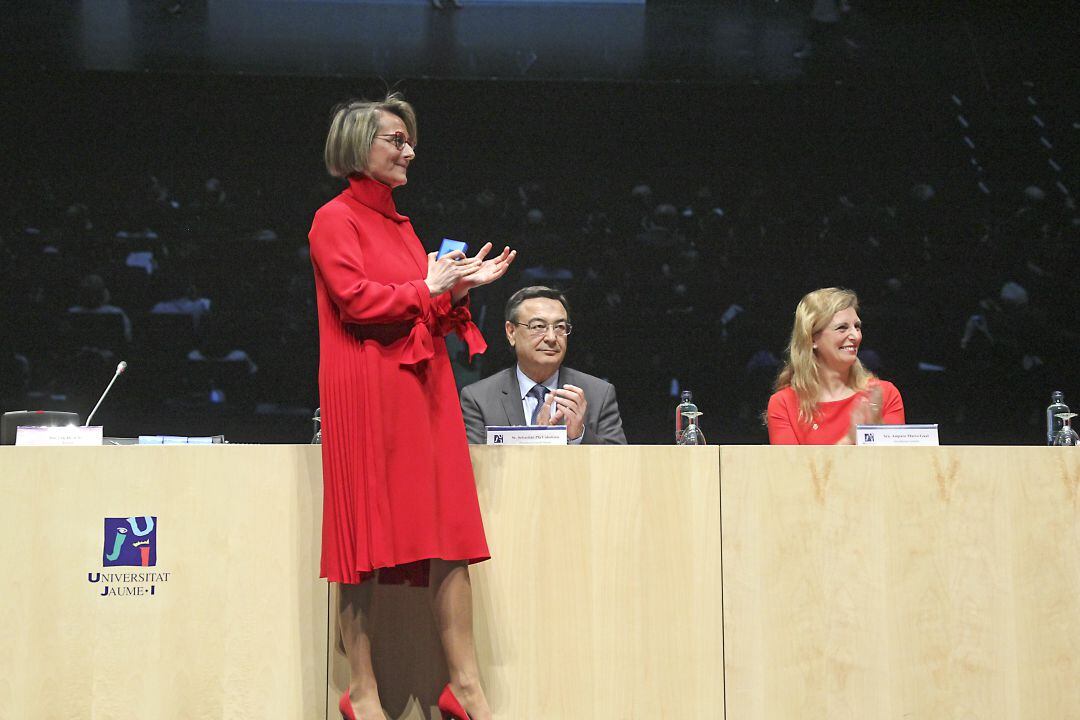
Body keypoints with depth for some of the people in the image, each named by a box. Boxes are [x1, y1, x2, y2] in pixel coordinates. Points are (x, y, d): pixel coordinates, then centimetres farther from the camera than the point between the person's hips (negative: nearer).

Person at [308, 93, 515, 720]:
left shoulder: (402, 226, 21)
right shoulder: (336, 220, -3)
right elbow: (356, 299, -15)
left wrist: (462, 288, 6)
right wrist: (427, 289, -6)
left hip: (422, 389, 8)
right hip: (367, 395, -8)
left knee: (450, 535, 1)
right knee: (367, 535, -4)